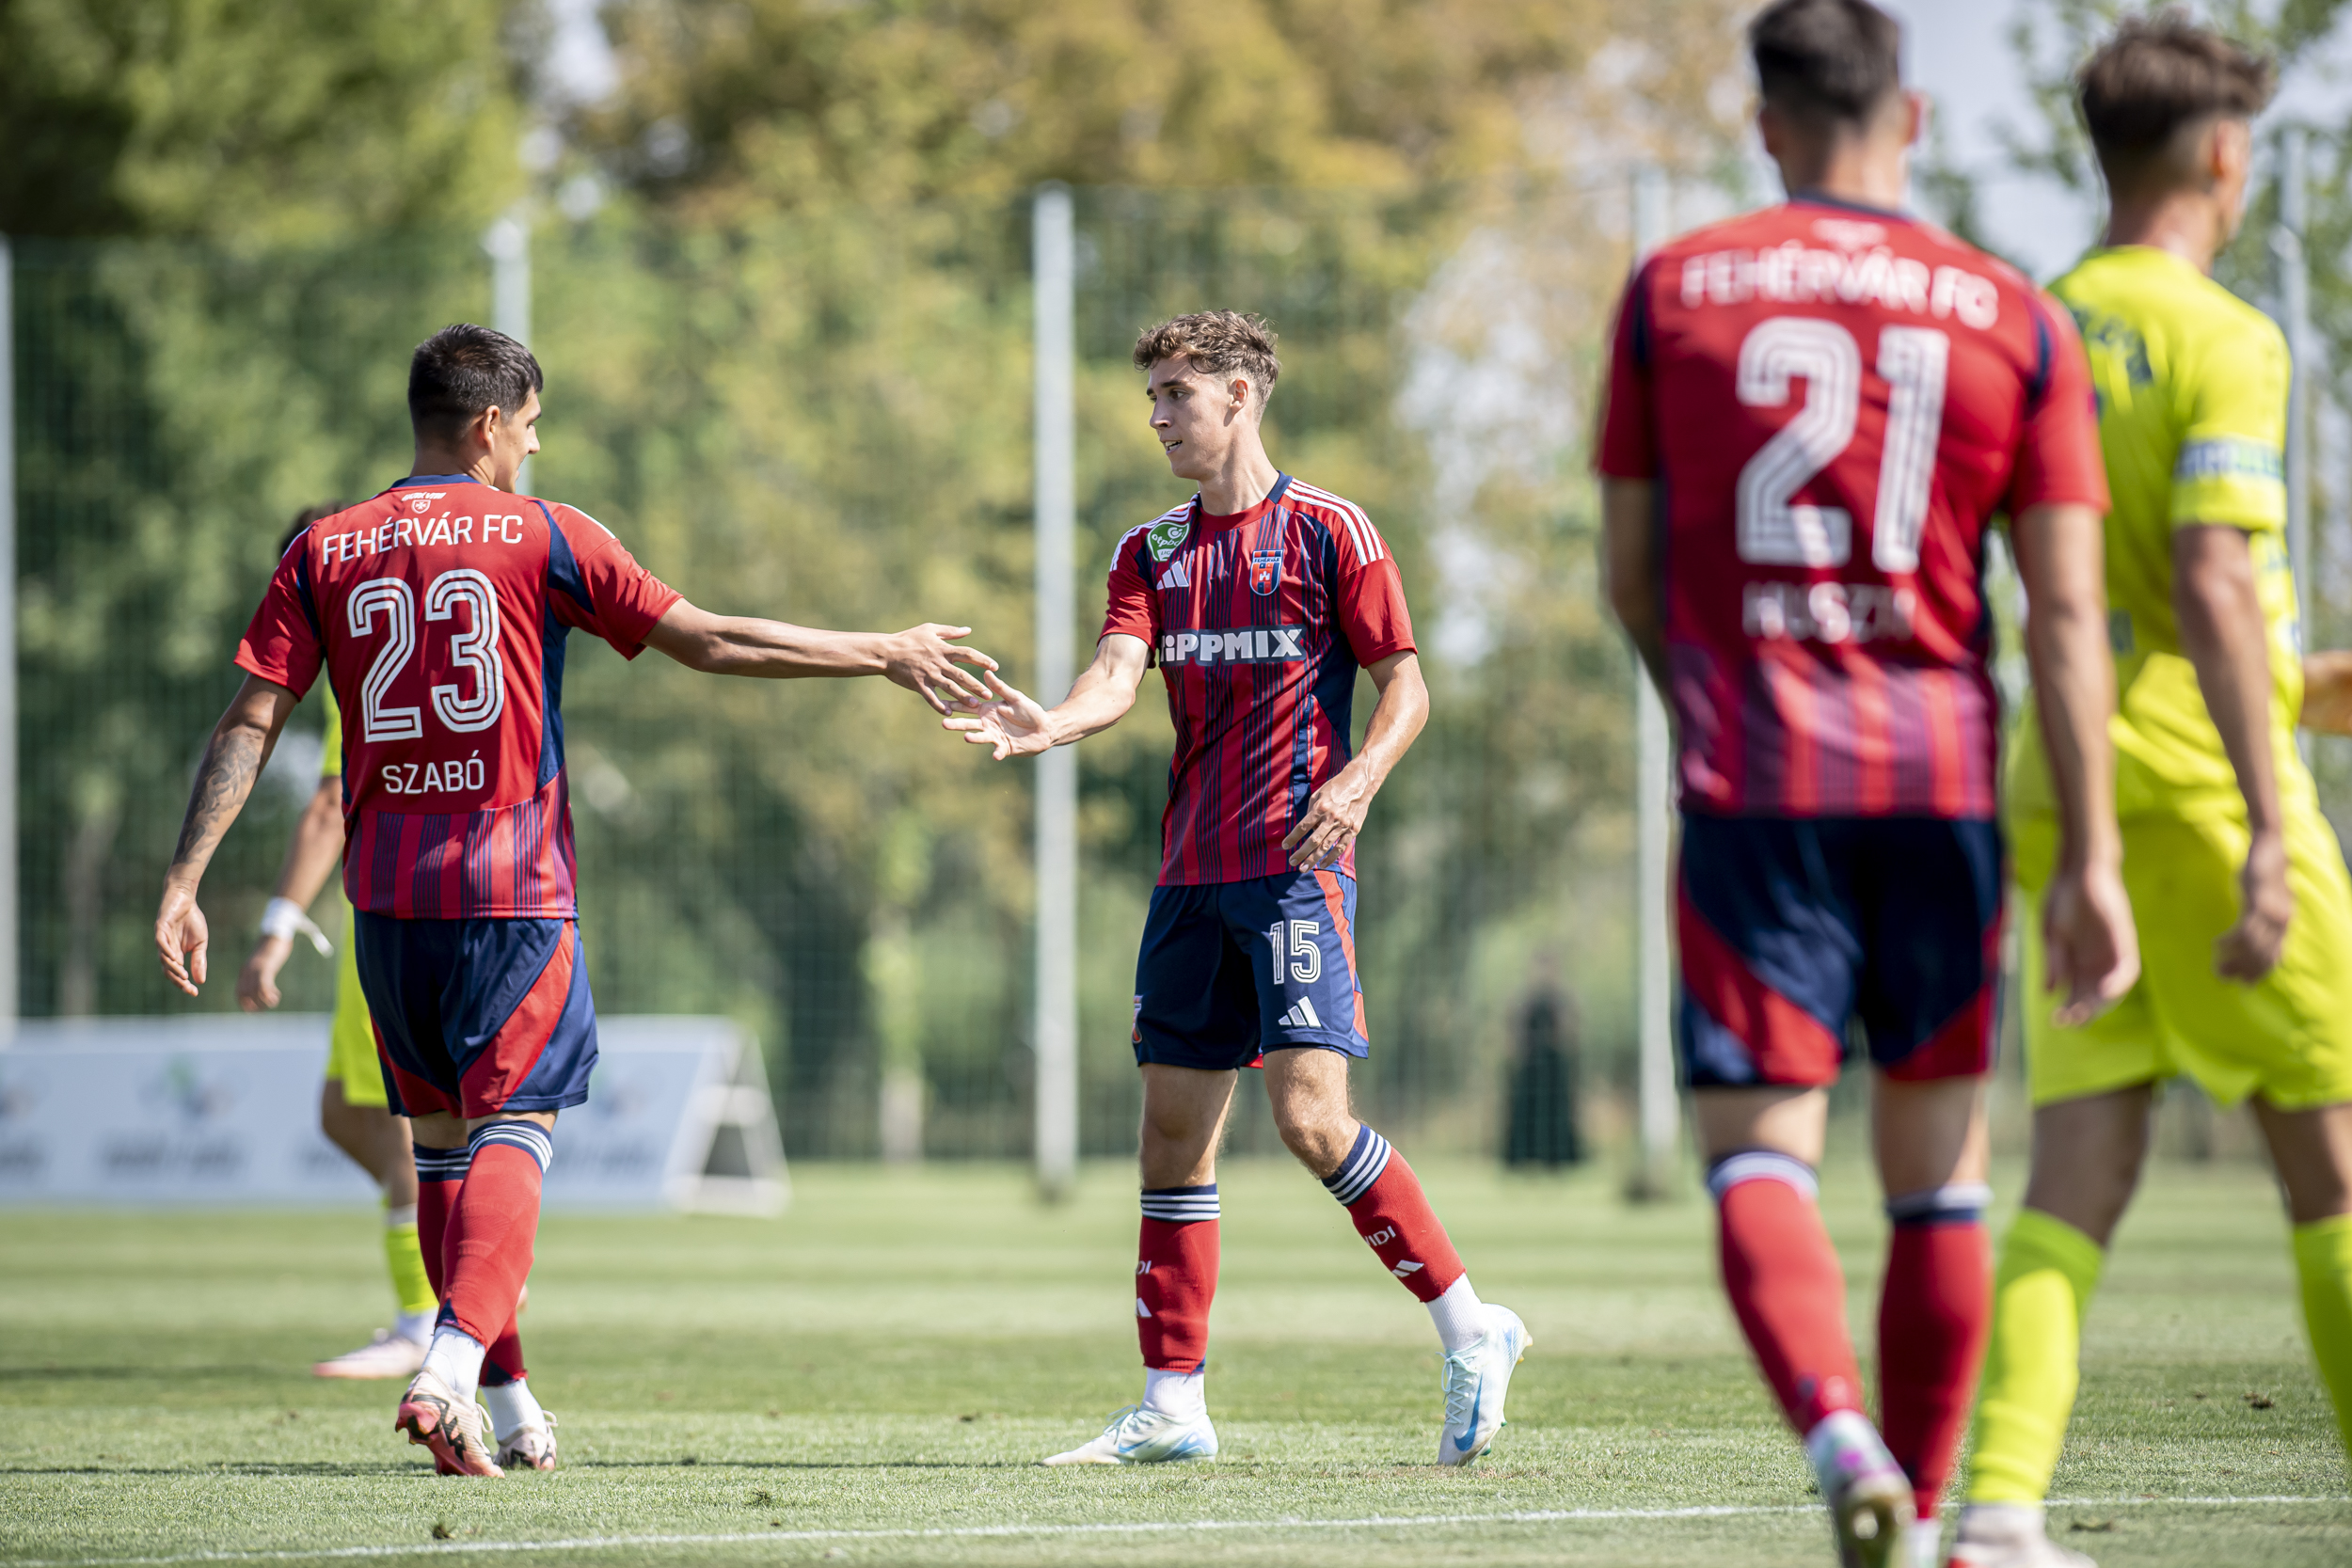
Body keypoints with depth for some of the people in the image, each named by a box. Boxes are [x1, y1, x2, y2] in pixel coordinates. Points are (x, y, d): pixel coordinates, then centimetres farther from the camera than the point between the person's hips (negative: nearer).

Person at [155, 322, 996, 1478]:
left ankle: (503, 1399, 17)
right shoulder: (541, 536, -2)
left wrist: (183, 882, 2)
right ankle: (452, 1369, -23)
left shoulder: (324, 552, 6)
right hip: (513, 883, -4)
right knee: (513, 1126, -3)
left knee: (439, 1136, 13)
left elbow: (250, 722, 1)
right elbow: (712, 643, -1)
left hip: (387, 893, 4)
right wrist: (889, 655, 7)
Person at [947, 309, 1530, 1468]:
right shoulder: (1151, 551, 13)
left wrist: (1358, 780, -19)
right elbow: (1119, 673, -2)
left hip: (1295, 862, -6)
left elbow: (1405, 685, -1)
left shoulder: (1327, 531, -2)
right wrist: (1055, 722, -24)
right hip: (1192, 874, 6)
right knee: (1174, 1127, 5)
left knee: (1311, 1114, -17)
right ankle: (1172, 1405, 9)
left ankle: (1470, 1331, -4)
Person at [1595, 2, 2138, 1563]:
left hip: (1753, 782, -1)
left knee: (1758, 1149, -4)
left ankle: (1840, 1433, -30)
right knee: (1940, 1164, 13)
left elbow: (1630, 572, 8)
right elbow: (2068, 612, -2)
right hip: (1943, 774, 1)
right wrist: (2091, 860, -3)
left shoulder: (1673, 293, 4)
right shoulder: (2021, 322, 3)